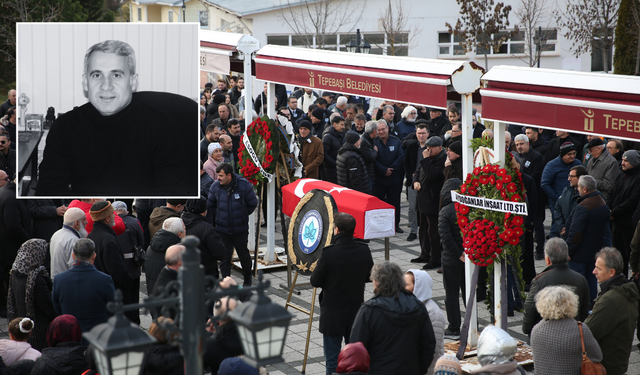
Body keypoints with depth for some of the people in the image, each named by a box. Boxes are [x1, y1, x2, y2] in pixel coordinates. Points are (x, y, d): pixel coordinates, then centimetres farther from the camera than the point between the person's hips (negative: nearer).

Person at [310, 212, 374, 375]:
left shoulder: (328, 253, -21)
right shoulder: (364, 251, -7)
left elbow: (315, 281, -12)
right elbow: (369, 277, 7)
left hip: (332, 314, -4)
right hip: (356, 312, 4)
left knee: (332, 360, 6)